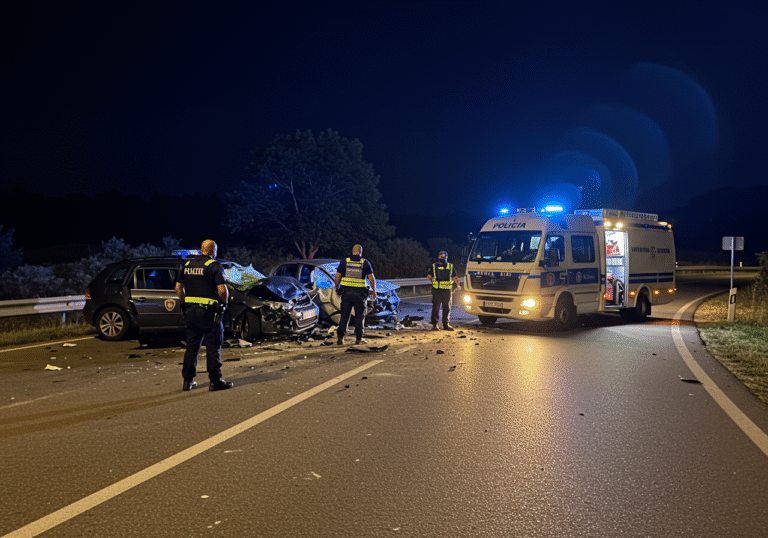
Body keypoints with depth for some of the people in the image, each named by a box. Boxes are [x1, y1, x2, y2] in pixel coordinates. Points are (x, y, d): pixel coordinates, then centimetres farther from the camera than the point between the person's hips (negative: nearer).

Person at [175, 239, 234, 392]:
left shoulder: (187, 265, 11)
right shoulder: (214, 266, -10)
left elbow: (178, 287, 14)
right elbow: (222, 289, -18)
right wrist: (224, 302, -1)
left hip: (190, 310, 6)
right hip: (208, 312, -6)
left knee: (191, 346, 14)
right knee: (213, 346, 1)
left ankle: (188, 380, 17)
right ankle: (215, 381, 5)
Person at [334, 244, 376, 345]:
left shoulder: (344, 262, 4)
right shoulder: (365, 263, 1)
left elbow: (337, 277, 4)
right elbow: (371, 278, -1)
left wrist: (337, 287, 18)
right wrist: (374, 291, 8)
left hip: (346, 292, 1)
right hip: (359, 293, -1)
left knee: (344, 315, 7)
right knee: (359, 316, 8)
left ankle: (340, 337, 1)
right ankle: (359, 338, 8)